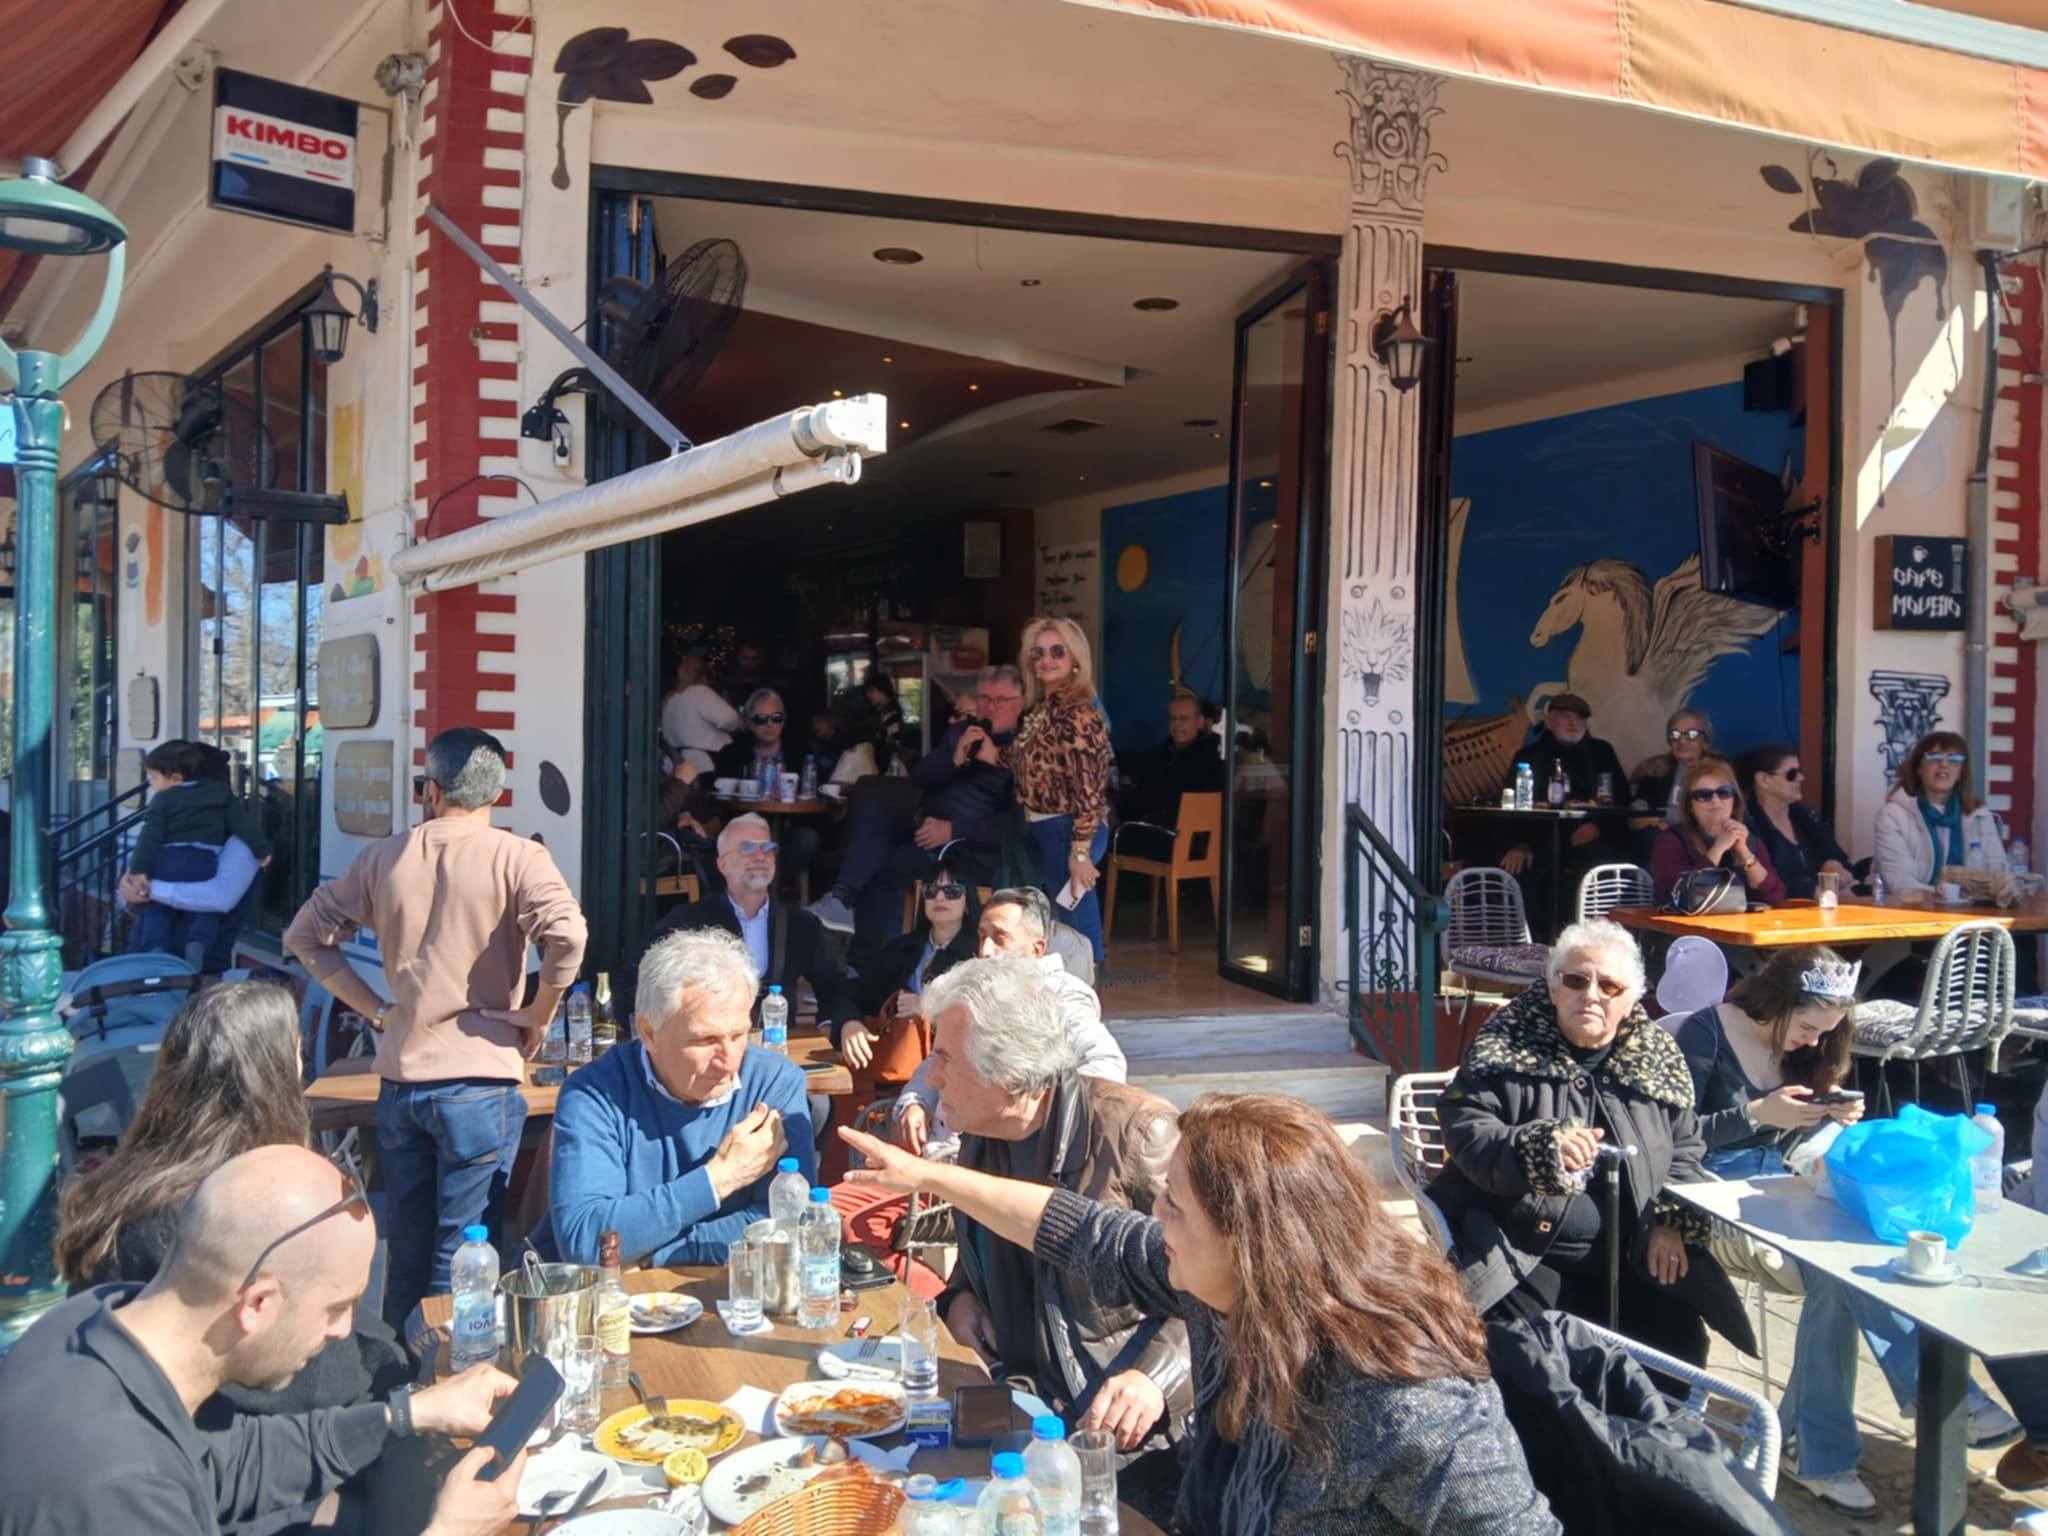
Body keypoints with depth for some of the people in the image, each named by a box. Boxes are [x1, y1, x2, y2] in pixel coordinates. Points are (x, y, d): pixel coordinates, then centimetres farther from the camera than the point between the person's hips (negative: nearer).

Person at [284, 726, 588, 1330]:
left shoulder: (383, 858, 7)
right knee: (459, 1267, 3)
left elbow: (305, 935, 12)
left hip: (399, 1077, 5)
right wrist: (538, 1019, -10)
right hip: (480, 1081, -5)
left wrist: (374, 1008, 11)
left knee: (406, 1254, 18)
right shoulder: (515, 858, -8)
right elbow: (566, 935, -24)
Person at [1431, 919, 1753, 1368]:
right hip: (1526, 1258, -4)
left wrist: (1670, 1221, 0)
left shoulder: (1658, 1055, 8)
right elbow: (1463, 1129, -14)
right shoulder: (1507, 1043, -5)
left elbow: (1686, 1146, 16)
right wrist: (1541, 1147, -31)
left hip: (1631, 1262, 4)